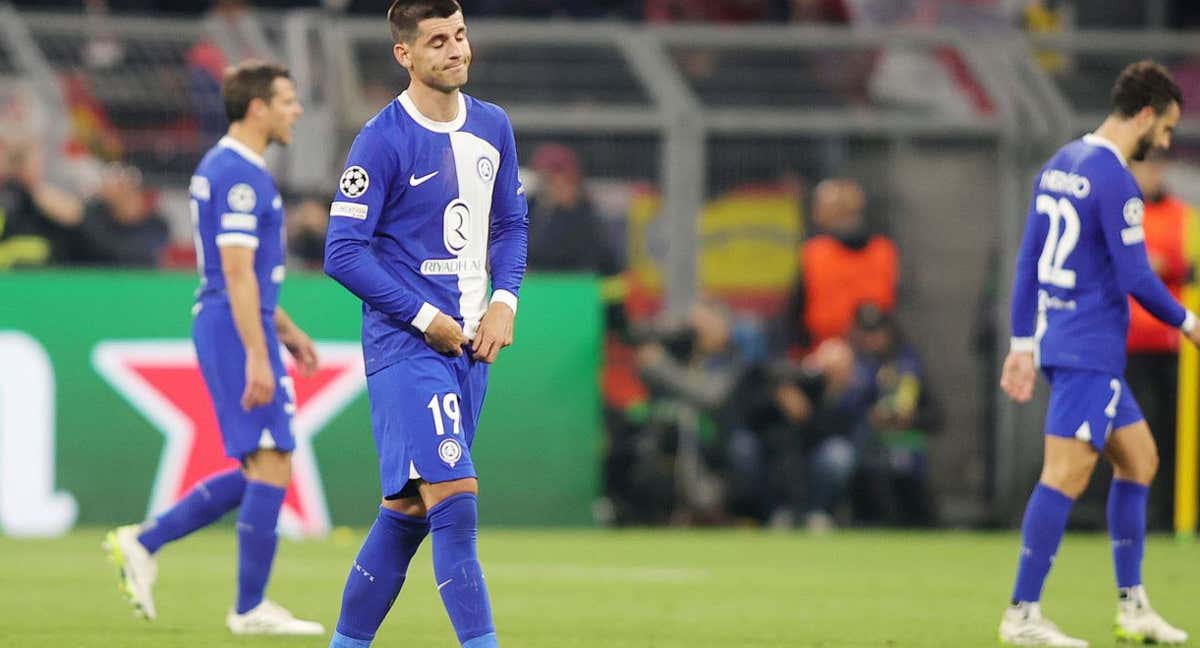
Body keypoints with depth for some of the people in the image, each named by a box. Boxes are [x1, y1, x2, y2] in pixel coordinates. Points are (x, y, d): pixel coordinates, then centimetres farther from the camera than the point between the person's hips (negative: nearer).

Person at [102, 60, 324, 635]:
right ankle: (250, 609, -4)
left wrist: (285, 330, 27)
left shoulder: (224, 167, 17)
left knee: (259, 471, 12)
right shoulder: (239, 176, -15)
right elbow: (238, 273, -21)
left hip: (226, 328, 10)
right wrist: (258, 357, -23)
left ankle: (143, 542, 14)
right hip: (237, 331, -10)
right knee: (270, 467, -8)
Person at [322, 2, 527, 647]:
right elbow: (344, 254, -13)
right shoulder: (382, 141, -12)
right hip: (405, 347, -7)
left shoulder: (492, 128, 8)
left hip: (470, 345, 7)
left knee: (409, 508, 11)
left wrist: (504, 301, 3)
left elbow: (511, 224, 20)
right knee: (455, 494, -17)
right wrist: (427, 320, -13)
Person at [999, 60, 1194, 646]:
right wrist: (1187, 323, -1)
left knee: (1139, 459, 16)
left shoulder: (1060, 165, 13)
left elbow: (1028, 261, 16)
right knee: (1066, 473, -10)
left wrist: (1023, 343, 18)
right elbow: (1136, 278, -16)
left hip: (1057, 343, 10)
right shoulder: (1114, 180, -15)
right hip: (1090, 350, -10)